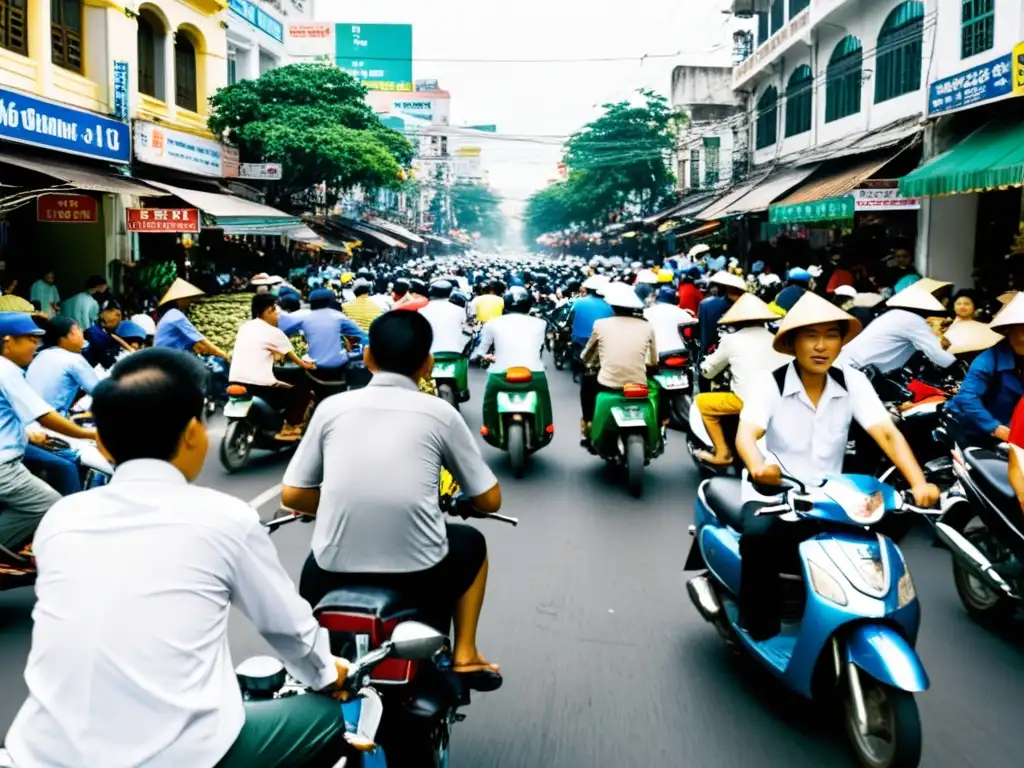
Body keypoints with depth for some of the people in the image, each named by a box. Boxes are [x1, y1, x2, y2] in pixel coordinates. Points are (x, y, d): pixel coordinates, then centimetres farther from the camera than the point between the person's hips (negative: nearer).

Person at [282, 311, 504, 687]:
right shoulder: (440, 413, 1)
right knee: (471, 543, 30)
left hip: (334, 575, 2)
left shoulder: (332, 407, 4)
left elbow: (292, 495, 7)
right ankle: (464, 654, 27)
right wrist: (457, 498, 30)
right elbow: (490, 500, 7)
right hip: (420, 576, -2)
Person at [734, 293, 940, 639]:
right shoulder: (769, 383, -10)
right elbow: (746, 435, -25)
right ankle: (758, 630, -13)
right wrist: (759, 467, -49)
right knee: (759, 533, -33)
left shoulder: (853, 382, -2)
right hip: (773, 493, -3)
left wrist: (918, 483, -31)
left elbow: (887, 434, -13)